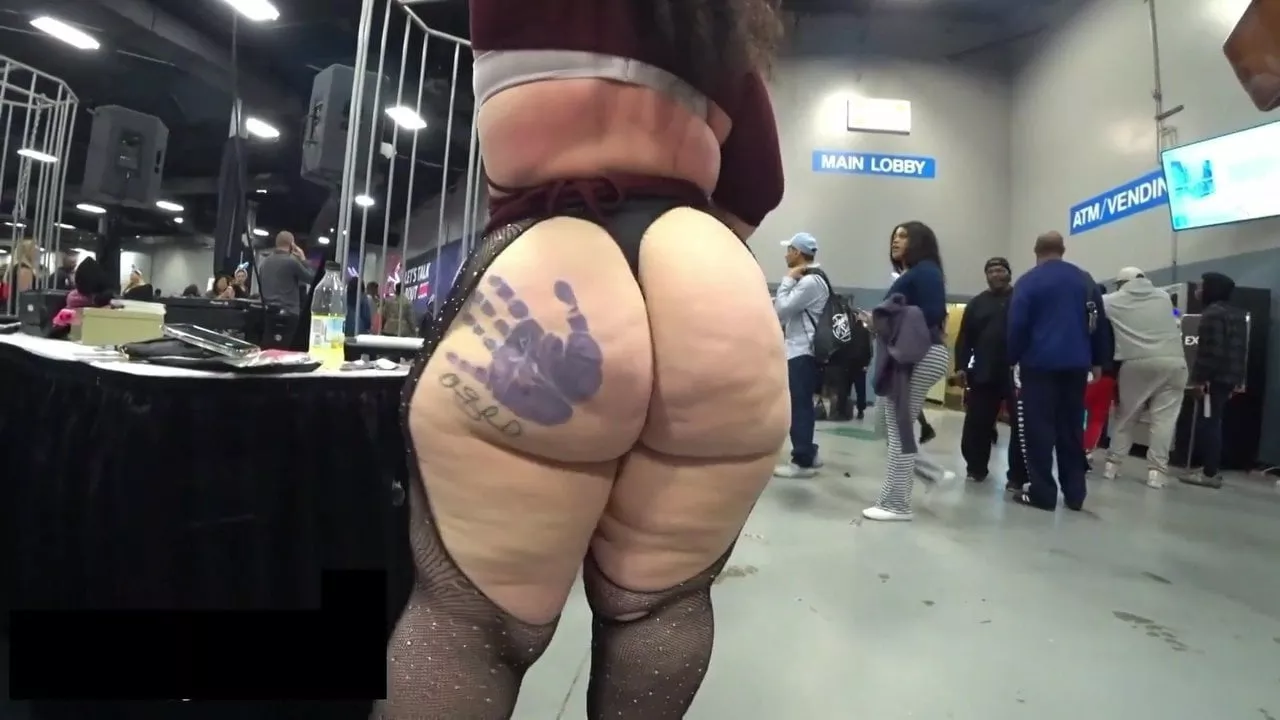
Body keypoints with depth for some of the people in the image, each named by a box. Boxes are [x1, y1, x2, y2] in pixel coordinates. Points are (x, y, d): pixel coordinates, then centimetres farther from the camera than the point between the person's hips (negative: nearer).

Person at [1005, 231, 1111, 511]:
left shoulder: (1028, 281, -3)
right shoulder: (1085, 280, 11)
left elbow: (1017, 325, -10)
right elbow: (1099, 323, 12)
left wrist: (1013, 359, -2)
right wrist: (1098, 360, 18)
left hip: (1038, 363, -5)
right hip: (1076, 364, 5)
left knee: (1038, 429, -1)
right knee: (1072, 428, 11)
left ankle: (1042, 492, -1)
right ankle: (1074, 494, 15)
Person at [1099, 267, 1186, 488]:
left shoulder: (1113, 301, 9)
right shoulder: (1164, 296, 19)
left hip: (1136, 363, -1)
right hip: (1171, 361, 1)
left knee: (1125, 415, 12)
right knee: (1163, 418, 0)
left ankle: (1112, 463, 15)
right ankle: (1156, 470, -3)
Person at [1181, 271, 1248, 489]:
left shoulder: (1212, 313, -12)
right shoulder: (1238, 314, 19)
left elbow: (1210, 350, -20)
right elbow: (1242, 350, 21)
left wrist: (1200, 378, -19)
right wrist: (1238, 379, 23)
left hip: (1214, 378, -10)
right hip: (1230, 377, 10)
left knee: (1207, 423, -8)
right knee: (1213, 423, 15)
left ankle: (1210, 473, -7)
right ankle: (1213, 469, 21)